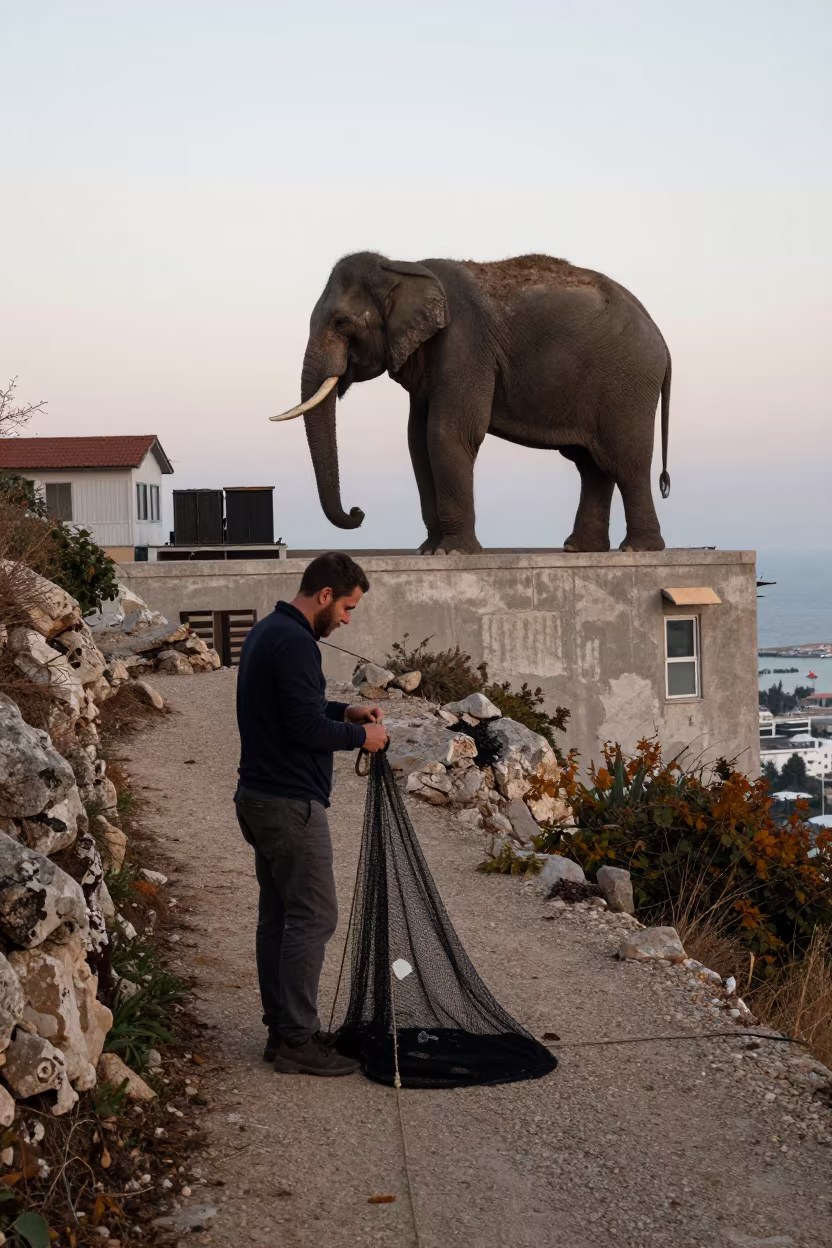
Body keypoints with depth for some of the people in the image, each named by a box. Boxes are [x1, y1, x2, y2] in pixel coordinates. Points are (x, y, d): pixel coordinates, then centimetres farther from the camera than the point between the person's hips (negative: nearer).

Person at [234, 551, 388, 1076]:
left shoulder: (267, 631, 14)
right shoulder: (294, 643, -20)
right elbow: (306, 727, -23)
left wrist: (345, 711, 14)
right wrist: (361, 735, -7)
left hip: (260, 797, 11)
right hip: (291, 803, -11)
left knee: (278, 915, 13)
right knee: (313, 917, -5)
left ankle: (282, 1030, 20)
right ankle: (299, 1041, -1)